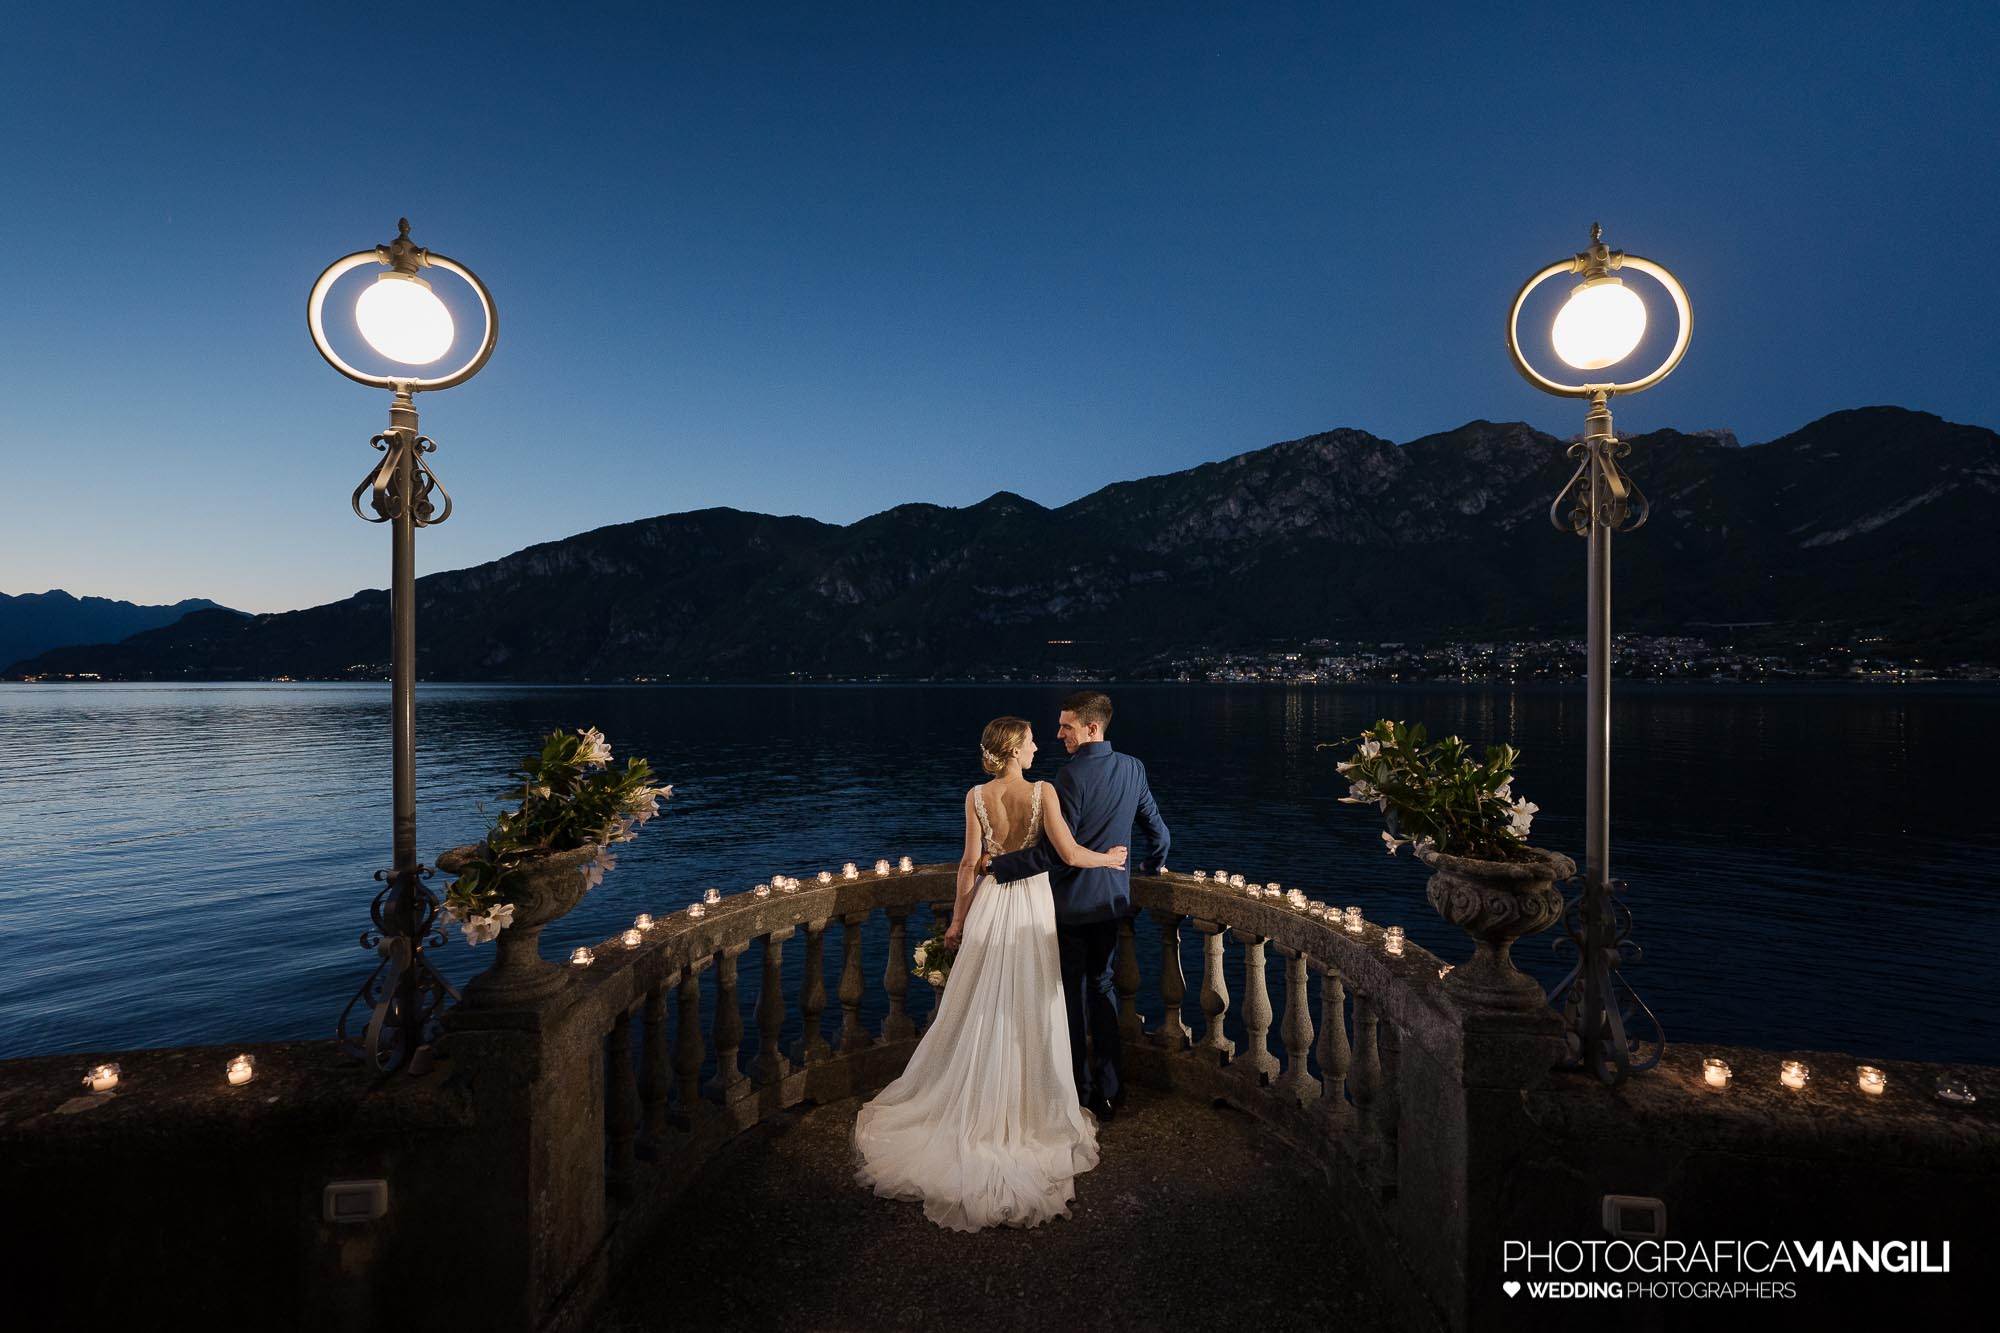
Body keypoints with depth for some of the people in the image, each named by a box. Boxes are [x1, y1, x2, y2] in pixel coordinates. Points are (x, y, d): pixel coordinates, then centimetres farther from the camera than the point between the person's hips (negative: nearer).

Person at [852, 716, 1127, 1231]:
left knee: (982, 1010, 14)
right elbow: (1070, 855, -17)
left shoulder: (976, 797, -7)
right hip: (1032, 904, -2)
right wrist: (1111, 858, 2)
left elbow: (970, 864, -5)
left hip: (990, 905, 2)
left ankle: (977, 1105, 26)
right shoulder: (1042, 792, -14)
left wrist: (958, 918, 4)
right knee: (1030, 1012, 11)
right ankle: (1028, 1106, 23)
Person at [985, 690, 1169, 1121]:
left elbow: (1055, 850, -25)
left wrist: (999, 865, -18)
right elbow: (1158, 828, 12)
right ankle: (1110, 1089, 25)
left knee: (1071, 993, 9)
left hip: (1071, 901, -6)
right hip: (1112, 899, 7)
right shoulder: (1133, 769, 1)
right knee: (1101, 985, 18)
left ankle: (1078, 1088, 22)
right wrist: (1154, 865, 31)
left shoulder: (1073, 775, -21)